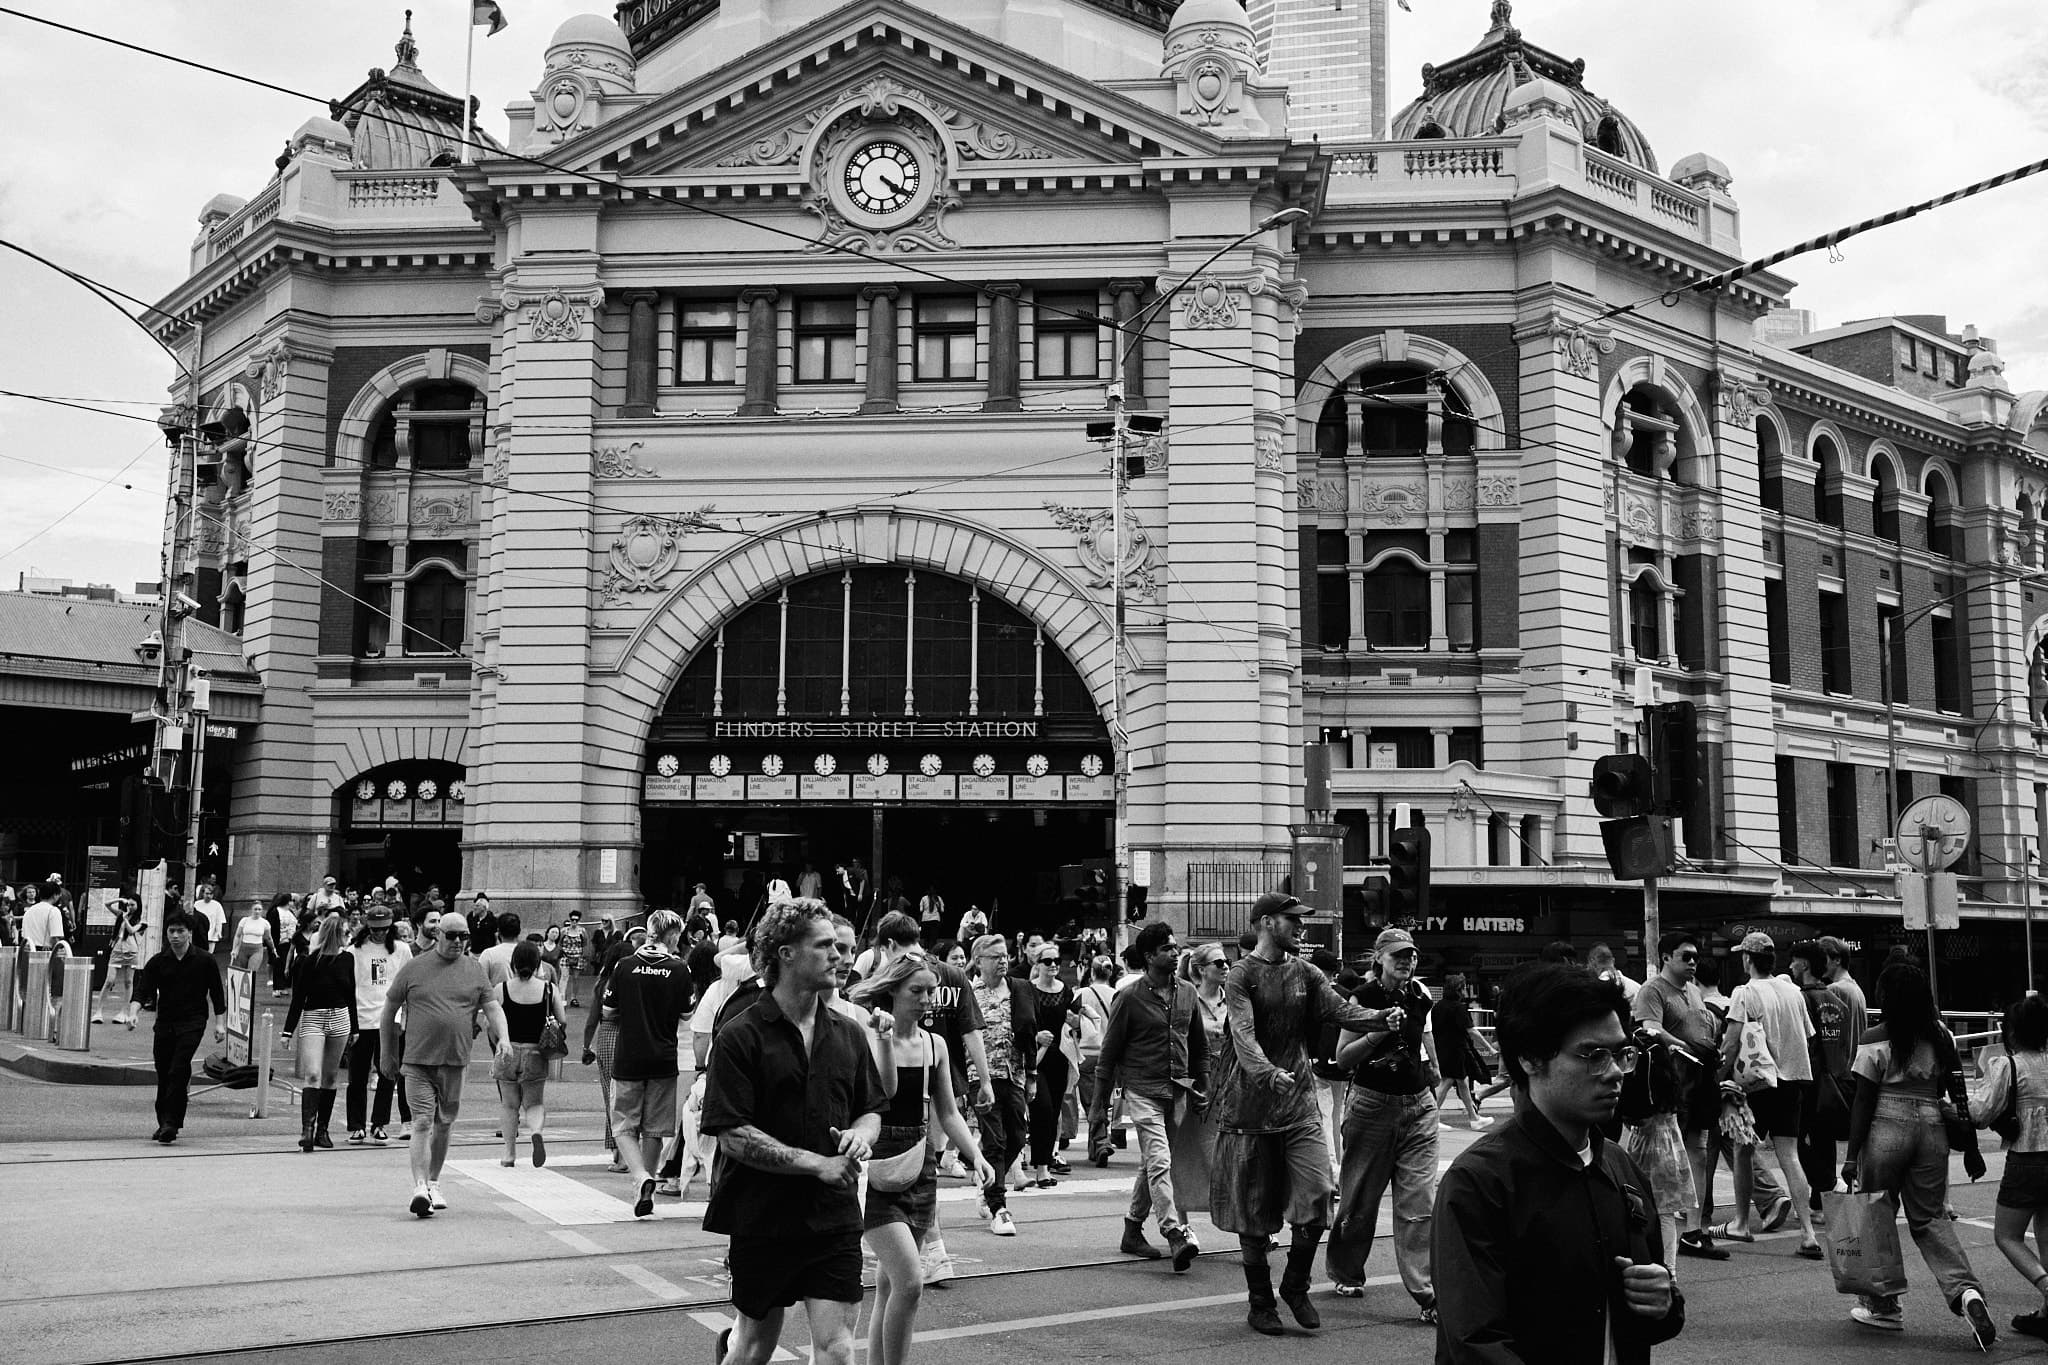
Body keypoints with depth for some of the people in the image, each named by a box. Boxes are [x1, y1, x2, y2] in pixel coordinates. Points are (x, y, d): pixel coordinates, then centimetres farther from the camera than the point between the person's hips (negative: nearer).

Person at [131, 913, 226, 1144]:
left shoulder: (204, 962, 1)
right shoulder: (157, 962, 5)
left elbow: (217, 993, 7)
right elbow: (143, 989, 0)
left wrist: (220, 1023, 2)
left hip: (192, 1023, -3)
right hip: (165, 1022, 3)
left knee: (178, 1072, -16)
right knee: (163, 1074, 8)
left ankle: (171, 1123, -17)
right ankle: (164, 1123, 22)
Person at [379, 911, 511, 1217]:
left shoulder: (474, 971, 8)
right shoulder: (414, 968, 2)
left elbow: (492, 1008, 4)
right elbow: (390, 1009, 10)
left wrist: (503, 1037, -15)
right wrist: (386, 1053, 11)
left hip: (455, 1061, 2)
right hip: (417, 1060, -2)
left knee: (444, 1124, 12)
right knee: (422, 1122, -11)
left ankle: (433, 1183, 27)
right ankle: (420, 1187, -15)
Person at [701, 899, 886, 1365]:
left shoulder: (848, 1034, 6)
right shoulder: (740, 1037, -10)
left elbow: (872, 1111, 16)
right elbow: (733, 1135, -15)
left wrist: (860, 1135, -8)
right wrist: (818, 1163, -19)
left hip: (835, 1219, 3)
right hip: (762, 1218, -3)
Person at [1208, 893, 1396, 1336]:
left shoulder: (1305, 973, 10)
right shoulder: (1241, 976, -6)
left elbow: (1339, 1009, -5)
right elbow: (1243, 1035, -20)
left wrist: (1380, 1016, -25)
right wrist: (1268, 1073, -38)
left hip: (1300, 1104, 4)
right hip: (1250, 1107, -4)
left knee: (1316, 1197, -6)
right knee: (1253, 1210, 4)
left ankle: (1296, 1287, 16)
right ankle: (1260, 1302, 19)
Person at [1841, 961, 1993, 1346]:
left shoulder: (1874, 1042, -9)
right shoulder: (1942, 1037, 4)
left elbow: (1863, 1103, -8)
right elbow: (1959, 1096, 5)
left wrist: (1851, 1155, -4)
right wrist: (1970, 1147, 12)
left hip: (1886, 1130, -4)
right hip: (1932, 1130, 4)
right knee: (1930, 1217, 14)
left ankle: (1883, 1305, 18)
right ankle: (1966, 1290, -8)